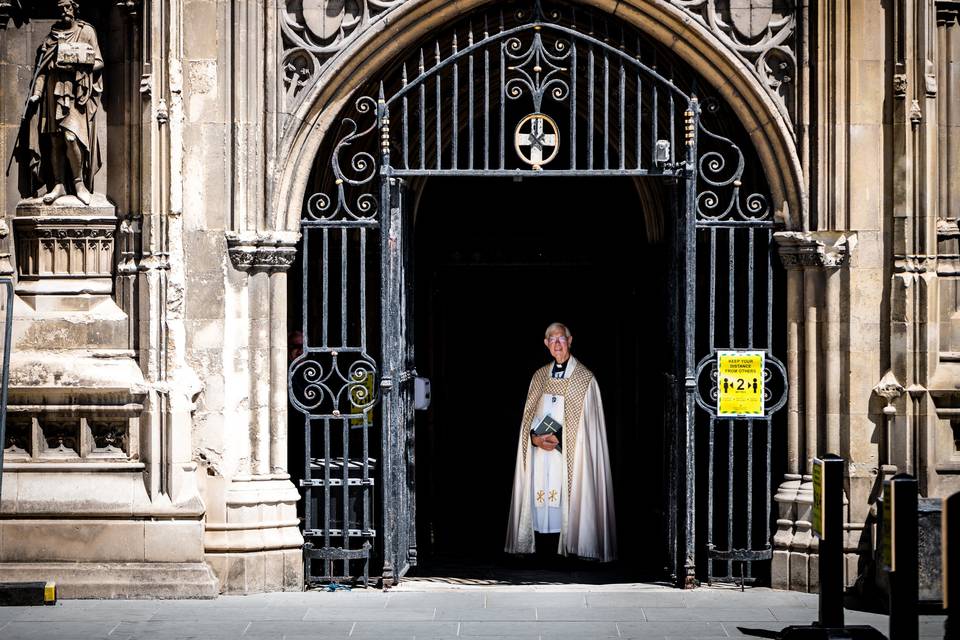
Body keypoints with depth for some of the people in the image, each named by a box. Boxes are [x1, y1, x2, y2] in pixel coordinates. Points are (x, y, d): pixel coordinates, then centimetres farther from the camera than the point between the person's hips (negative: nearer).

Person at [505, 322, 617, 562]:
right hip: (540, 452, 4)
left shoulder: (584, 378, 1)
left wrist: (559, 439, -12)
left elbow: (587, 423, -3)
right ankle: (541, 554, 0)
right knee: (539, 500, -2)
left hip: (569, 452, -4)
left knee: (563, 501, -10)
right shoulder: (539, 376, 15)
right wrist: (535, 437, -7)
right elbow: (529, 416, 13)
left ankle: (564, 550, -9)